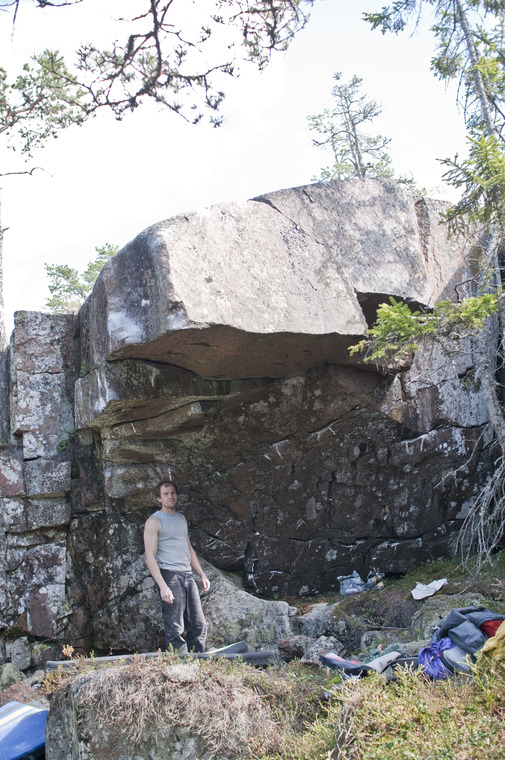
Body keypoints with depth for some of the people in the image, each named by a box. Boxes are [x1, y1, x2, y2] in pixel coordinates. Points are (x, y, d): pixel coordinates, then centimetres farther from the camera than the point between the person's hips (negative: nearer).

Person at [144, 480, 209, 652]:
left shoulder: (181, 518, 18)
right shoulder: (154, 521, -4)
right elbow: (150, 557, -10)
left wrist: (202, 575, 18)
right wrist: (163, 586, -18)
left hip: (187, 575, 7)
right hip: (169, 575, -7)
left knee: (199, 626, 5)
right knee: (175, 631, -7)